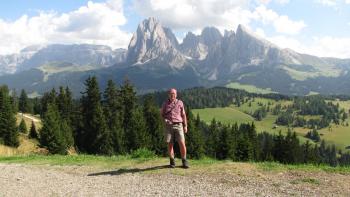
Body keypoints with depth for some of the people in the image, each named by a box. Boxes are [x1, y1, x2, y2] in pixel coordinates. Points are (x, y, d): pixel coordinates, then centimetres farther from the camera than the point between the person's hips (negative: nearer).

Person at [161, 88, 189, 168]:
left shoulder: (180, 103, 6)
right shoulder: (165, 103, 6)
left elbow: (183, 115, 10)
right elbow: (161, 113, 16)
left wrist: (185, 126, 5)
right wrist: (165, 119, -6)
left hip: (178, 125, -1)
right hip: (169, 126, 1)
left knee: (182, 143, -9)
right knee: (170, 144, 1)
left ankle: (184, 161, 4)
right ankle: (172, 161, 14)